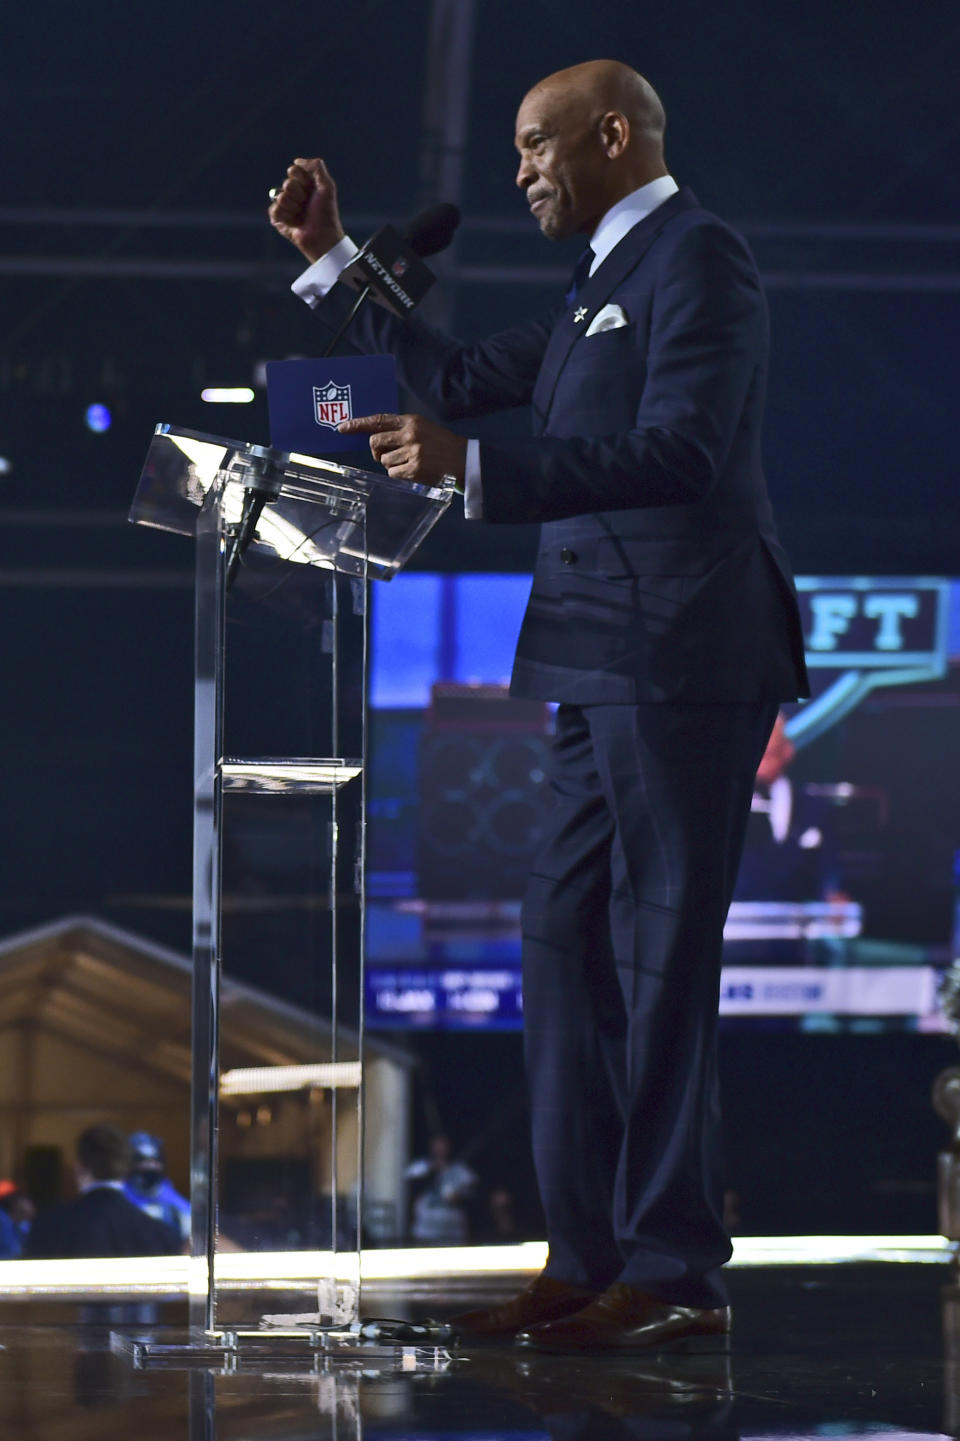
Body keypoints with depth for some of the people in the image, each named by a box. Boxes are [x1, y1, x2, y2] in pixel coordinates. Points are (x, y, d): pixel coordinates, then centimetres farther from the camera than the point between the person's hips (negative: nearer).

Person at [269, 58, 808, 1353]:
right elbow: (467, 380, 30)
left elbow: (682, 449, -22)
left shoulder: (695, 255, -9)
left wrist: (472, 469, -28)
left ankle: (679, 1279, -7)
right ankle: (591, 1255, 15)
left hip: (680, 658, -10)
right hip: (611, 664, 10)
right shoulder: (604, 283, 22)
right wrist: (330, 261, 27)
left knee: (659, 955, -9)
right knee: (568, 941, 10)